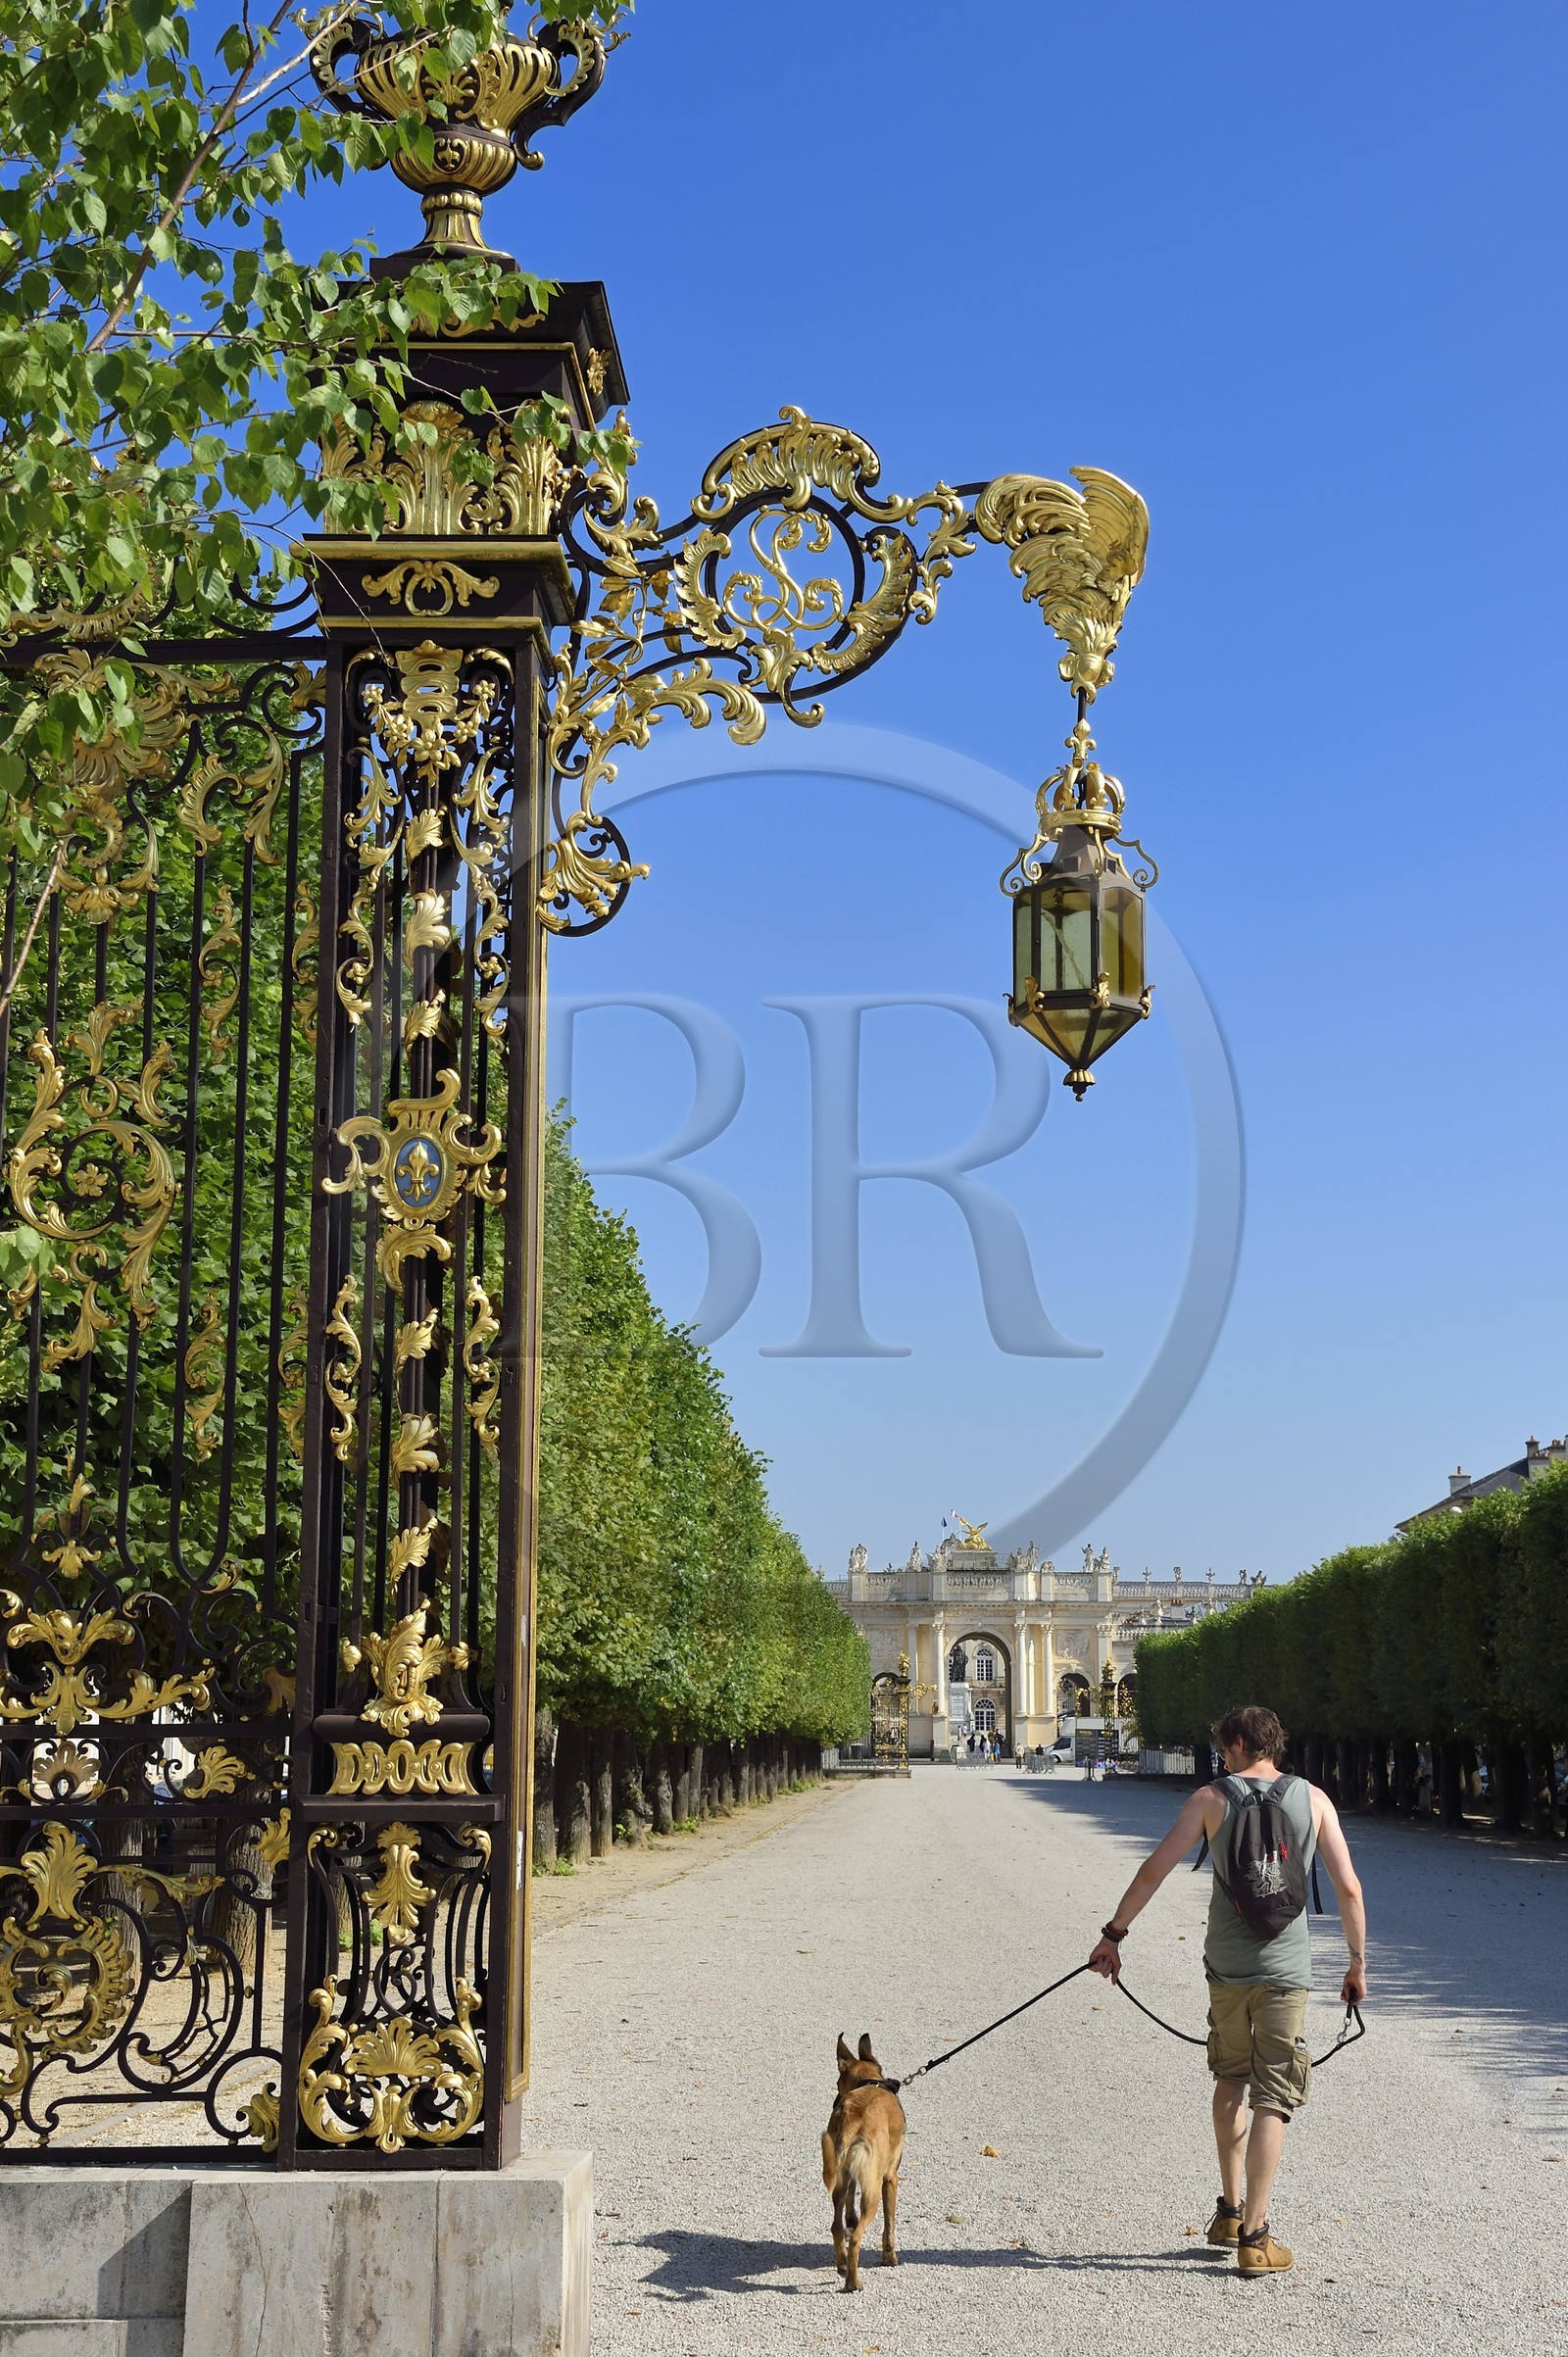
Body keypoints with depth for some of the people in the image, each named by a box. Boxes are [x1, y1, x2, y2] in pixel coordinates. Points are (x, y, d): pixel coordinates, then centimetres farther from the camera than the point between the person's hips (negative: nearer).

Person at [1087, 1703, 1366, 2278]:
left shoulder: (1212, 1798, -1)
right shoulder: (1313, 1800, 1)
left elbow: (1153, 1871, -4)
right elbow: (1348, 1887, -3)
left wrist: (1113, 1934, 5)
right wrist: (1357, 1963, 7)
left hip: (1227, 1966, 1)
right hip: (1286, 1969, -1)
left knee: (1230, 2079, 22)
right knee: (1273, 2099, 2)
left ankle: (1230, 2209, 25)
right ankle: (1254, 2236, -1)